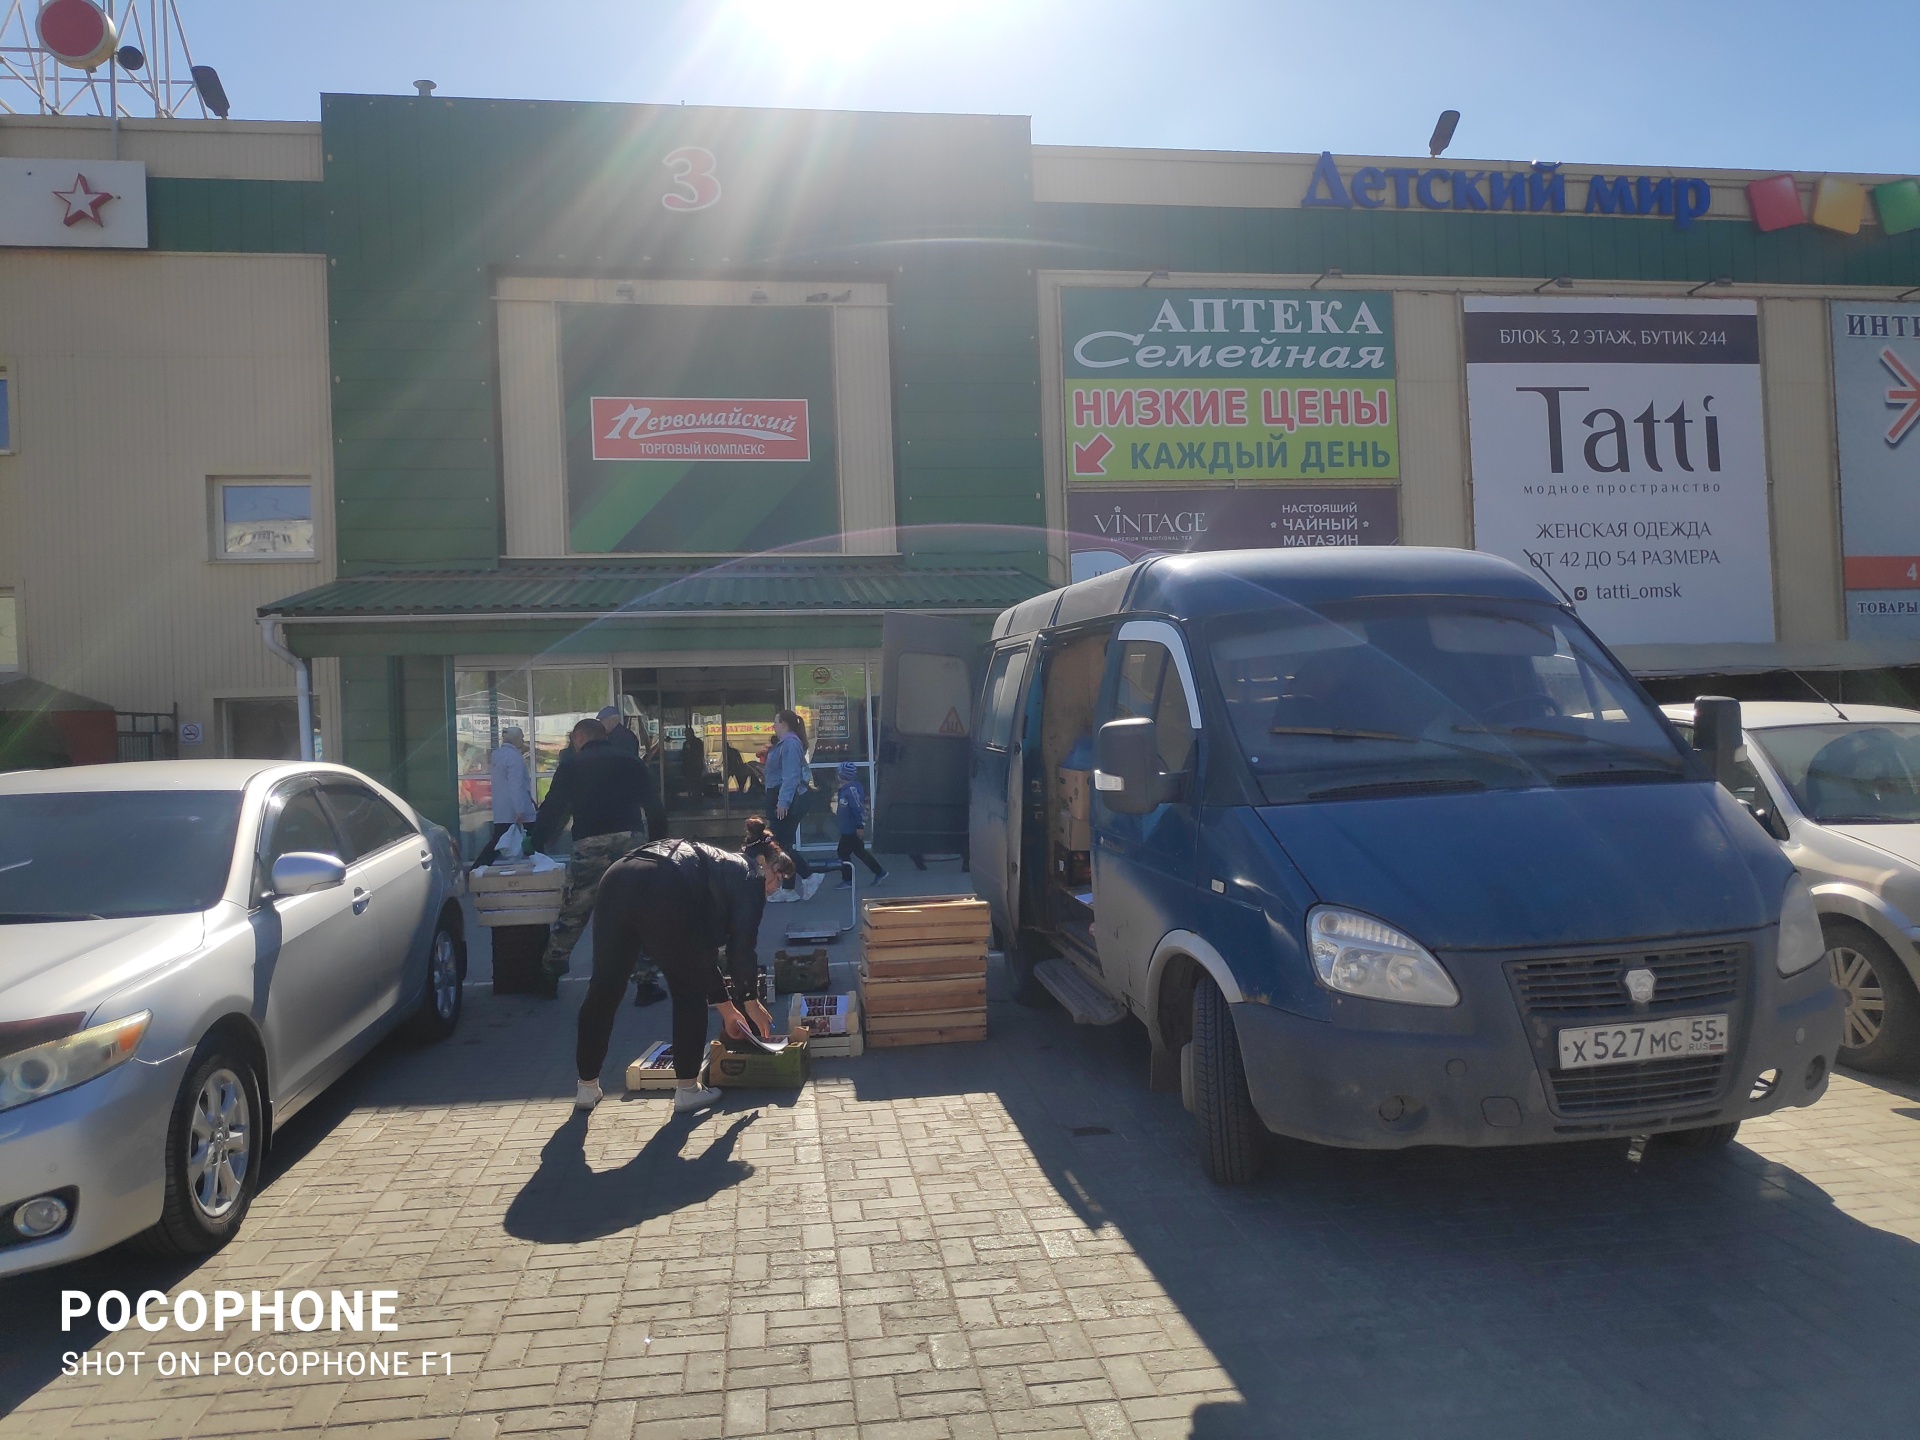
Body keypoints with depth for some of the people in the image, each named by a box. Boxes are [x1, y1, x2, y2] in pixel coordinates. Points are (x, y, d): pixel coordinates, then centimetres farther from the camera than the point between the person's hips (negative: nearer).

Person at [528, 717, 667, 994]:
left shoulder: (572, 766, 15)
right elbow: (655, 808, 17)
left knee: (572, 915, 9)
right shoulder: (632, 763, 20)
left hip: (589, 845, -1)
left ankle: (549, 976, 16)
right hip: (632, 840, 1)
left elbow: (552, 809, 12)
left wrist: (536, 843, 23)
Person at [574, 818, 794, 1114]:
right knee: (690, 992, 13)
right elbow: (742, 946, 9)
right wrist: (751, 1001, 23)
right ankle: (687, 1089, 21)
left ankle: (587, 1087, 30)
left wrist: (726, 1006, 47)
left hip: (618, 879, 8)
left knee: (604, 989, 17)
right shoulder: (749, 876, 19)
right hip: (665, 892, -7)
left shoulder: (718, 866, 40)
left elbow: (703, 947, 42)